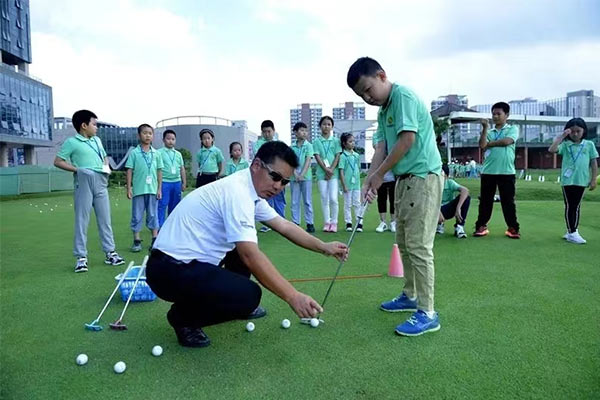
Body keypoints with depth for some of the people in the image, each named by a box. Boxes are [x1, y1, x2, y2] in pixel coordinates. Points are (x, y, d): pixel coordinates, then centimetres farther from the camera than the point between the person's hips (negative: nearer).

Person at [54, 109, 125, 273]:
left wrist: (106, 166, 7)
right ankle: (81, 257, 6)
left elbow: (105, 157, 28)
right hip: (83, 184, -5)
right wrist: (77, 169, -12)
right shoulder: (71, 142, -2)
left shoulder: (97, 140, 16)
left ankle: (110, 252, 16)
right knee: (82, 221, -1)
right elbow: (57, 161, -3)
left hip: (101, 183, 6)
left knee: (105, 219, 8)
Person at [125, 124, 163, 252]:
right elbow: (129, 171, -1)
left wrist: (159, 189, 5)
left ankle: (155, 240, 16)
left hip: (152, 189, 2)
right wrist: (129, 188, -5)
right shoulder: (134, 153, -1)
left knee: (153, 215, 8)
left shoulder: (156, 153, 5)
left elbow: (159, 171, 7)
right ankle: (137, 241, 14)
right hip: (138, 190, -2)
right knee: (137, 216, 5)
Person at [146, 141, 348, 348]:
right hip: (170, 270, -10)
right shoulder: (237, 191, -23)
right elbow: (250, 256, -30)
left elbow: (284, 226, 14)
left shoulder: (251, 190, 6)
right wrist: (292, 296, -30)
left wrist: (324, 247, 6)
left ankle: (237, 305, 30)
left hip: (191, 261, 10)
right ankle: (183, 317, -1)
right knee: (249, 295, -25)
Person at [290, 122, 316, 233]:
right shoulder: (292, 147, 8)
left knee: (307, 201, 1)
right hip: (294, 177, 2)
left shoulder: (308, 145, 1)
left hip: (306, 176, -2)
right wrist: (295, 174, -12)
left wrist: (302, 174, -14)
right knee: (294, 201, 5)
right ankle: (295, 223, 12)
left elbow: (308, 161, -6)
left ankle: (310, 223, 5)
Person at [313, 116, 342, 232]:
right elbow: (317, 157, -2)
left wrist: (331, 169, -11)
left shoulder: (336, 141, 8)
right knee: (324, 199, 3)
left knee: (333, 199, -8)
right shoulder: (317, 141, 6)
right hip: (321, 173, 1)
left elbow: (337, 157, 1)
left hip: (333, 173, -1)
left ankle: (334, 222, 3)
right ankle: (327, 222, 9)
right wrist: (326, 169, -12)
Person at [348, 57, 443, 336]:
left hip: (423, 177, -10)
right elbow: (381, 147, 8)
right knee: (404, 242, 16)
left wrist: (380, 174, -14)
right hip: (404, 179, 10)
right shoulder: (383, 110, 15)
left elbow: (408, 139, -21)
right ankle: (411, 296, 31)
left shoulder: (403, 96, -12)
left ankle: (427, 313, -1)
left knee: (418, 245, -9)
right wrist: (370, 179, -8)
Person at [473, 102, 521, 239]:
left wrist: (489, 143, -2)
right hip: (488, 171, 3)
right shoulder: (489, 132, 14)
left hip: (507, 171, -2)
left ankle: (513, 228, 11)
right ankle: (481, 226, 12)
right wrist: (484, 128, -5)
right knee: (485, 200, 5)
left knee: (508, 201, 2)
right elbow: (482, 145, -5)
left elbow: (506, 141, -13)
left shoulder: (513, 129, 7)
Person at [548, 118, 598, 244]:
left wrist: (594, 179, 3)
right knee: (569, 206, 1)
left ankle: (573, 231, 21)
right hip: (567, 180, -2)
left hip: (581, 180, 2)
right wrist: (561, 136, -13)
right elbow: (551, 150, -18)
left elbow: (594, 163, 8)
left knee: (576, 206, 11)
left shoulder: (589, 145, 6)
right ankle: (571, 233, 4)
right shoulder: (565, 144, 1)